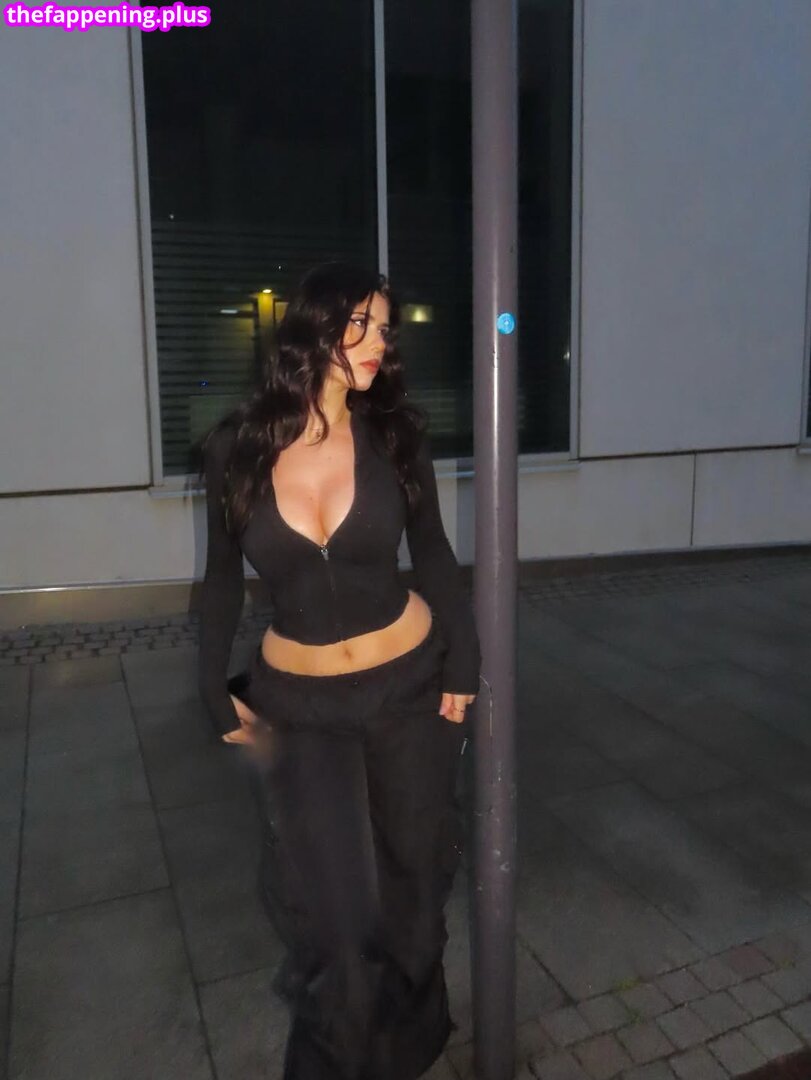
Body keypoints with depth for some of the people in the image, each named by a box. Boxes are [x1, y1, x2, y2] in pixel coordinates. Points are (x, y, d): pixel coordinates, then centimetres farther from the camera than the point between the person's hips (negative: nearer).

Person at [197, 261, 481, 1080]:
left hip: (408, 685, 1)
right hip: (299, 703, -1)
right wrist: (217, 692, 3)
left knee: (412, 868, 20)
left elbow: (432, 554, 2)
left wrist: (463, 664, 0)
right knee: (331, 905, 6)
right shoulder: (237, 446, -10)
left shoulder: (396, 435, -9)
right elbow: (223, 576, 1)